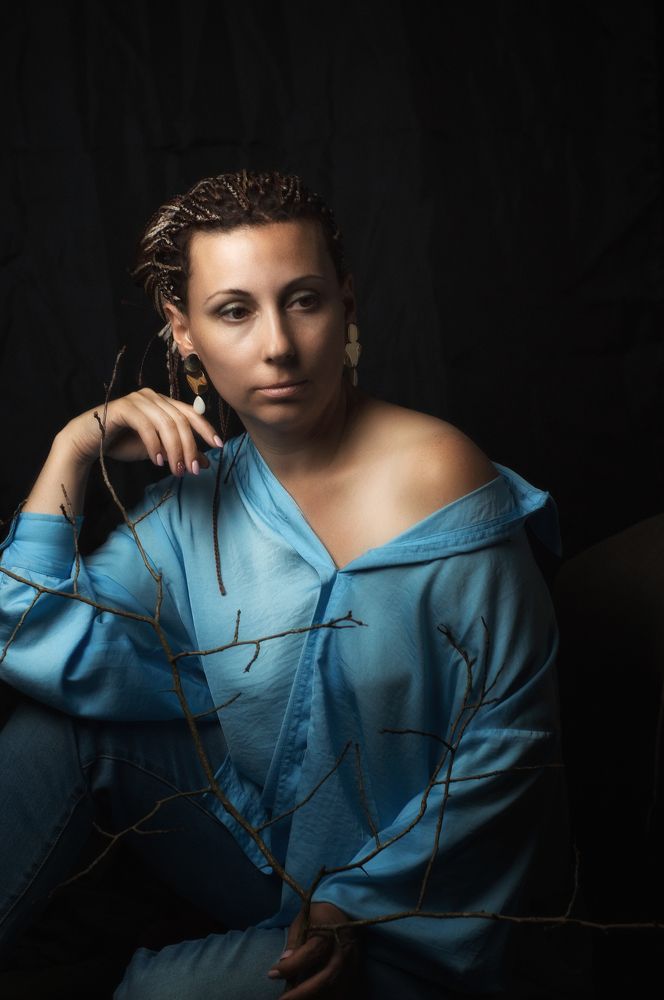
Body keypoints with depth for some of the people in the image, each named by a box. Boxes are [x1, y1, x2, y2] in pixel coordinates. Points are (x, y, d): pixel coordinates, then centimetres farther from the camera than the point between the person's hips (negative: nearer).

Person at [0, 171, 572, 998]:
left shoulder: (435, 480, -22)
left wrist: (361, 902, -18)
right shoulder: (197, 499, -3)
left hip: (408, 909, -5)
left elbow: (509, 735, -18)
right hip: (263, 849, 5)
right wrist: (71, 453, -13)